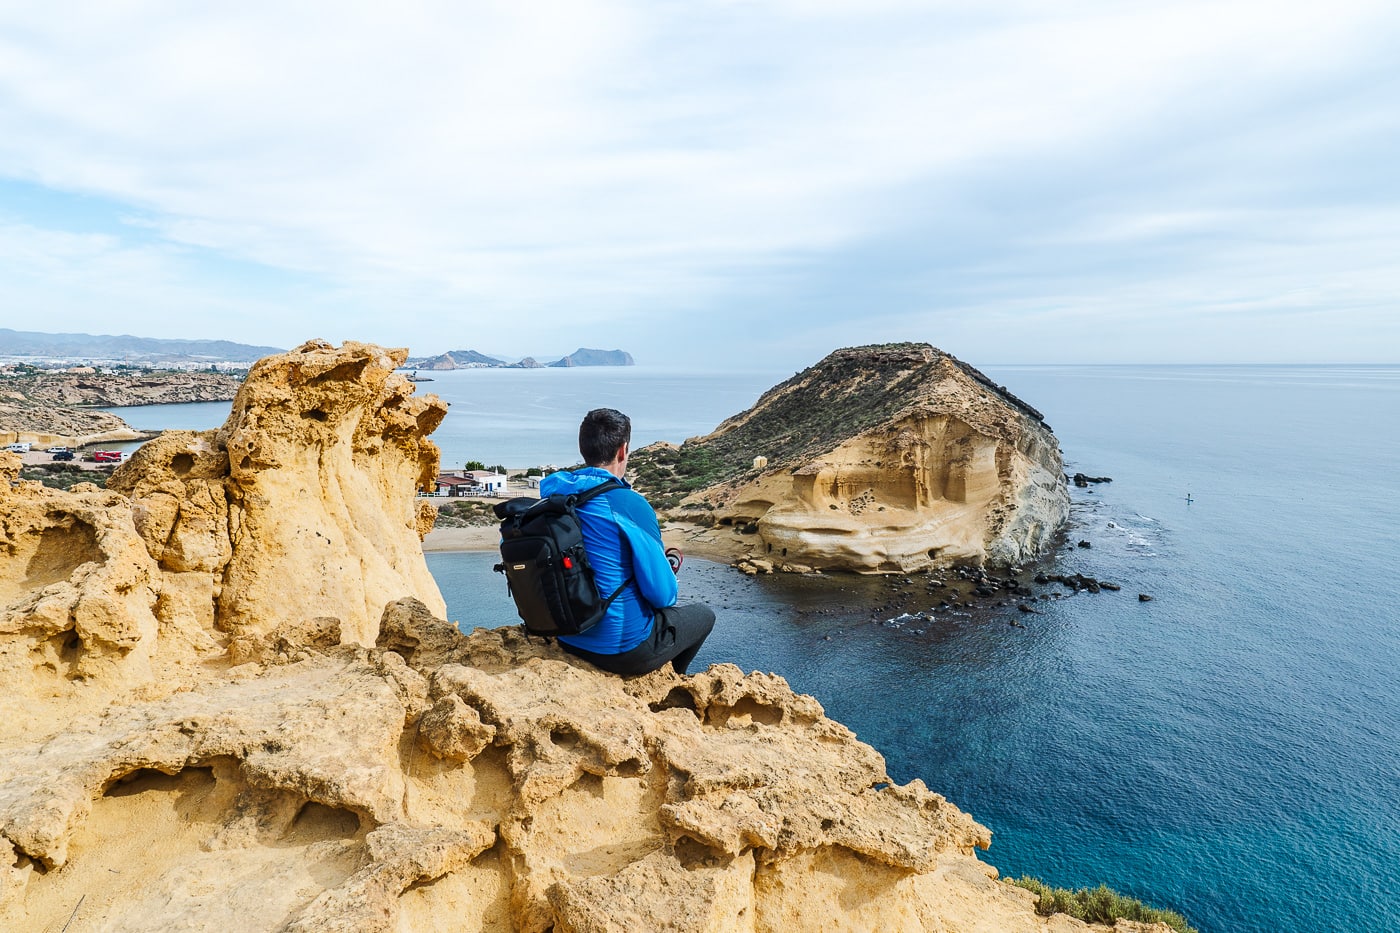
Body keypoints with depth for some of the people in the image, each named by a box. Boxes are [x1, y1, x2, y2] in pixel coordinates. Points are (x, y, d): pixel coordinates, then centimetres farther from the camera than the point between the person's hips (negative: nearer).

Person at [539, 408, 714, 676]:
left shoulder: (553, 496, -3)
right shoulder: (630, 505, -23)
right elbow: (662, 595, -19)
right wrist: (670, 568, 3)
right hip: (625, 648, -7)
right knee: (703, 614, 21)